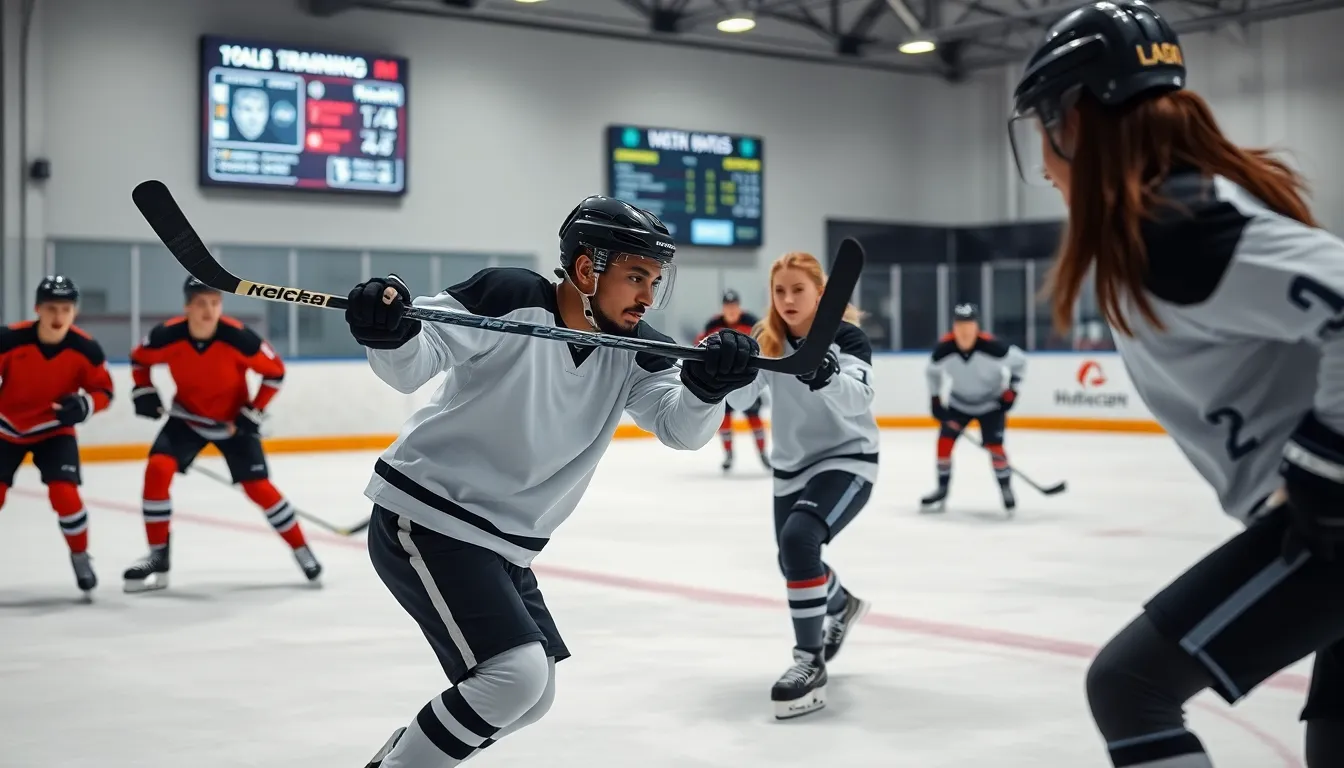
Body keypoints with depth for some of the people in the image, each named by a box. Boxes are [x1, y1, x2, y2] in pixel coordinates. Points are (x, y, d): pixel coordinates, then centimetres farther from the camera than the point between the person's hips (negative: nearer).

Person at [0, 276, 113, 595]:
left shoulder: (86, 349, -20)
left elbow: (104, 390, -7)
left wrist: (84, 405, -27)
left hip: (54, 431, 0)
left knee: (64, 493, -15)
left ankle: (81, 558, 7)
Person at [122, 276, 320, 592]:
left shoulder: (239, 338, -28)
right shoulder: (166, 336, -23)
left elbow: (275, 371, -12)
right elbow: (139, 359, 1)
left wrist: (253, 412, -14)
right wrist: (144, 394, -11)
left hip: (233, 421, -2)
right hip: (187, 417, 2)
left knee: (258, 487, -6)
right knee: (157, 470, -18)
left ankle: (302, 550, 13)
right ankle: (158, 557, -5)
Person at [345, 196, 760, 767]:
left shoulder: (633, 348, 1)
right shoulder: (511, 298, -18)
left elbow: (681, 427, -9)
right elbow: (413, 363, -21)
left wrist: (707, 385, -30)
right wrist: (388, 331, -43)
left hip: (502, 540, 9)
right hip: (424, 519, -8)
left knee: (531, 695, 16)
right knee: (514, 673, -19)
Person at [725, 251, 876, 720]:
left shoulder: (846, 336, -18)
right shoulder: (768, 339, -4)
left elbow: (858, 398, -35)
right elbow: (741, 397, -14)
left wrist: (828, 375, -56)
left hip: (847, 459, -7)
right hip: (792, 465, 7)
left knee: (798, 539, -29)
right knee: (793, 561, 20)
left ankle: (810, 663, -22)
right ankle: (842, 606, 54)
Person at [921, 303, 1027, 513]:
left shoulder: (991, 346, -30)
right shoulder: (943, 349, -23)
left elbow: (1019, 360, -13)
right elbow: (933, 372, 0)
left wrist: (1011, 389, -14)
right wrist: (935, 400, -1)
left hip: (991, 402, -3)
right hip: (959, 402, 3)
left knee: (994, 445, -12)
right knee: (945, 439, -7)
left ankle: (1006, 487, 9)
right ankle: (942, 490, 7)